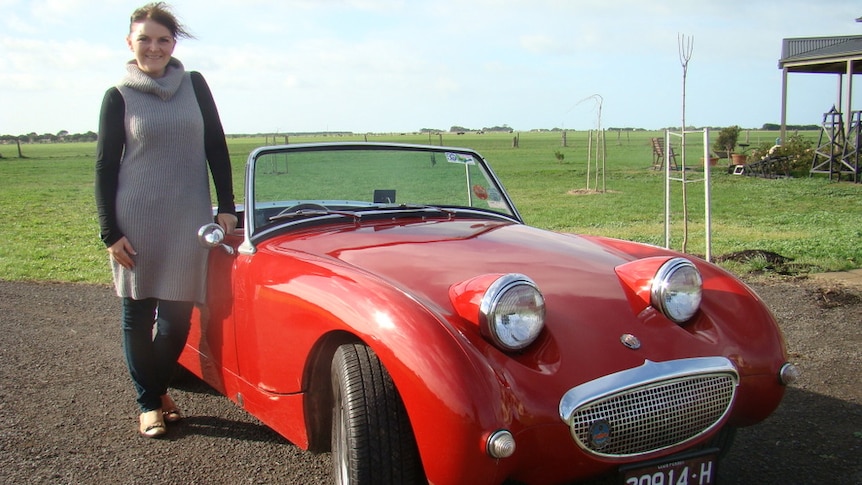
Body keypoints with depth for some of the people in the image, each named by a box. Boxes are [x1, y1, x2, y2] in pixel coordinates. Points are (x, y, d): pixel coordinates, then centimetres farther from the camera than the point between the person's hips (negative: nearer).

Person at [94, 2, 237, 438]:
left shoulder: (194, 85, 6)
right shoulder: (118, 97, 1)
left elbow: (216, 146, 9)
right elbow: (105, 166, 1)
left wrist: (226, 206, 3)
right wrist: (110, 232, -4)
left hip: (188, 220, 2)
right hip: (136, 221, -1)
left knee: (178, 315, 4)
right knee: (137, 313, 5)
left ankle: (158, 386, 29)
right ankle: (148, 403, 20)